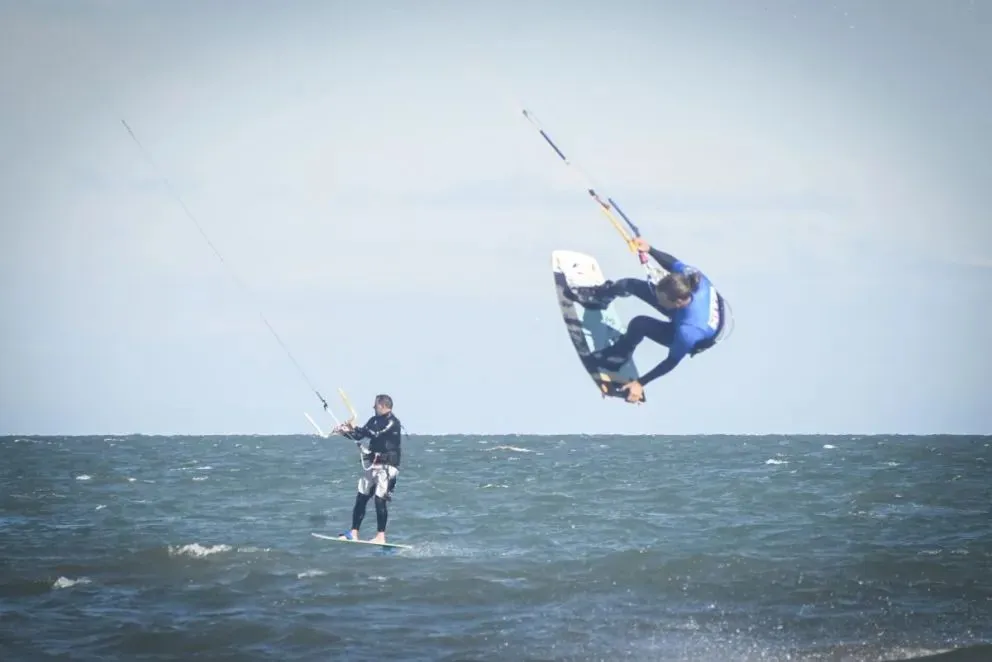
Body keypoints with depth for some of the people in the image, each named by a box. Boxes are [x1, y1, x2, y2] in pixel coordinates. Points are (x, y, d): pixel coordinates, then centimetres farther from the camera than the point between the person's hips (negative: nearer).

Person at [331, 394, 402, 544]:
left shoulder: (393, 423, -12)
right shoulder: (374, 420, 13)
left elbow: (377, 434, -24)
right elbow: (359, 435, 16)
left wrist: (355, 429, -22)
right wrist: (344, 431, -1)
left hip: (387, 465, -8)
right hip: (374, 464, 8)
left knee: (380, 499, -14)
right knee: (361, 498, 6)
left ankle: (381, 536, -10)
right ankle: (353, 533, 10)